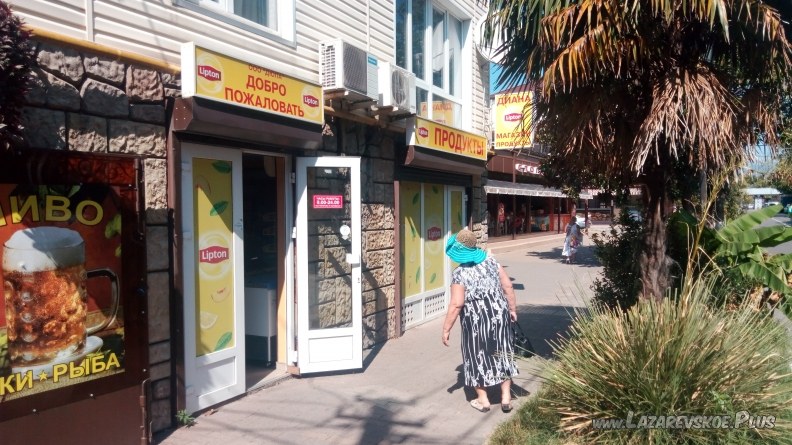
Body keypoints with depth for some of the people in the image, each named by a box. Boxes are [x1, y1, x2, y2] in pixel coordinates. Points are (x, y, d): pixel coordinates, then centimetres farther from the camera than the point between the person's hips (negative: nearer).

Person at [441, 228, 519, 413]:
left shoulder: (459, 273, -15)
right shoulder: (490, 261, 0)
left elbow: (456, 304, -19)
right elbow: (508, 286, 1)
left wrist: (446, 329, -11)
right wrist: (513, 309, 12)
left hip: (476, 322, -5)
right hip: (499, 315, 5)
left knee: (478, 357, 12)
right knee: (502, 354, 15)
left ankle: (482, 400, 23)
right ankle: (506, 398, 22)